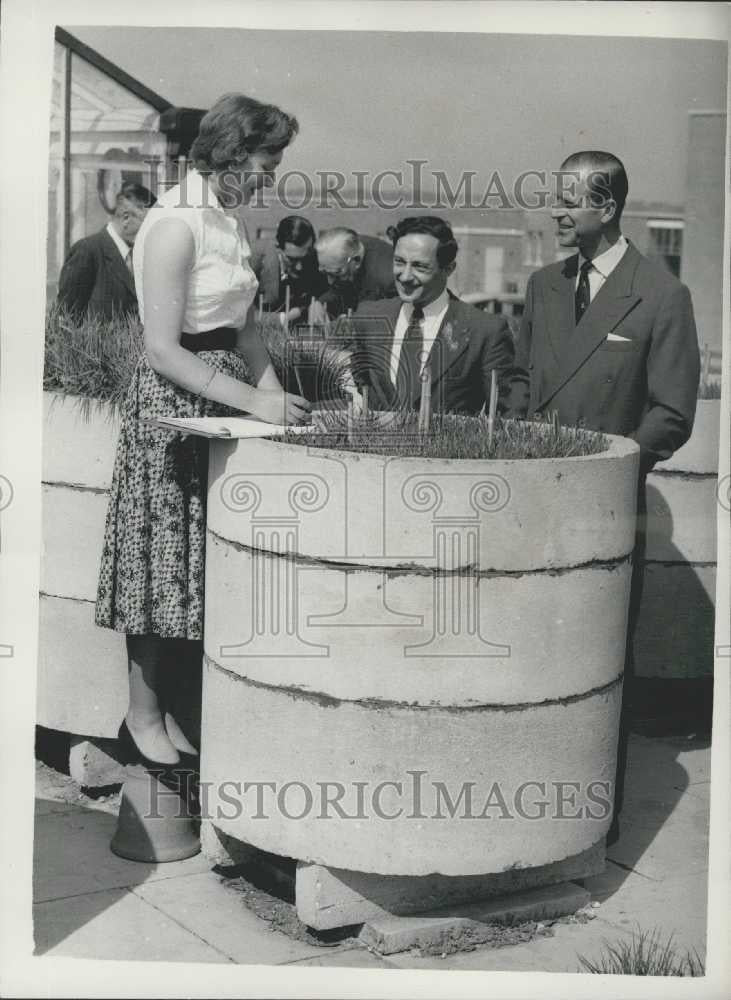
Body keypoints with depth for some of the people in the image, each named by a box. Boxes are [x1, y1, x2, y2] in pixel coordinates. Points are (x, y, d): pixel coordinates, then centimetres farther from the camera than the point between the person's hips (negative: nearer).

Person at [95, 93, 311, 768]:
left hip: (225, 399, 8)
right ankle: (142, 719, 15)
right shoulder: (175, 224, -16)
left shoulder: (230, 220, 11)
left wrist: (275, 394, 1)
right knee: (163, 561, 1)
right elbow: (163, 350, -19)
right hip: (171, 403, -8)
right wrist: (255, 402, -20)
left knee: (197, 566, 11)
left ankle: (167, 706, 22)